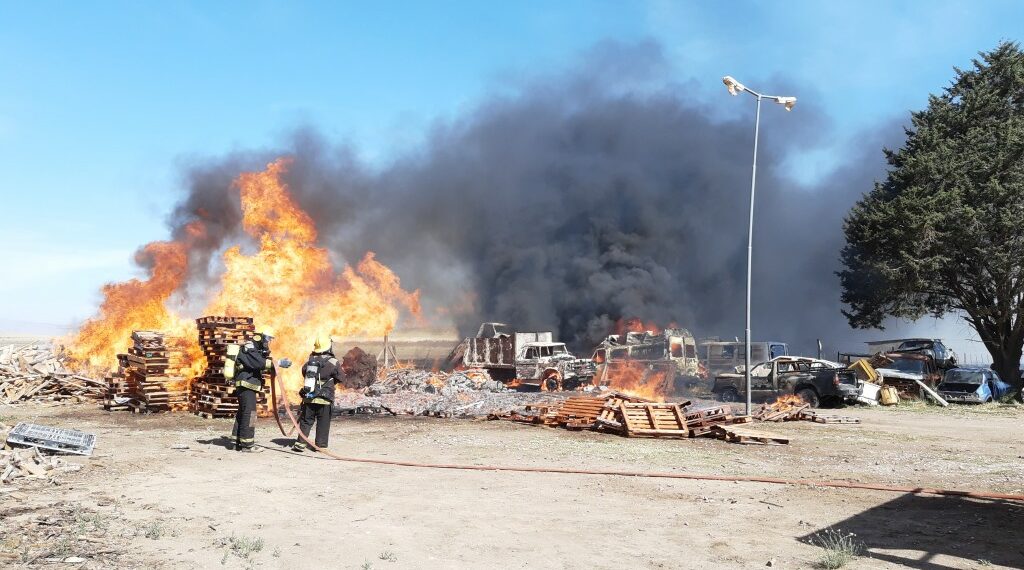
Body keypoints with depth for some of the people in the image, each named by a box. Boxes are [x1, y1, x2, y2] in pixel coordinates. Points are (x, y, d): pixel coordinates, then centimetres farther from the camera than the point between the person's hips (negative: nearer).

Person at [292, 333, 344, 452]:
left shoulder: (310, 360, 3)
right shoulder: (333, 362, -9)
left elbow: (304, 372, 13)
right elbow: (340, 377, 0)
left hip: (308, 397, 4)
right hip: (324, 398, -3)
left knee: (306, 420, 12)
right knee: (323, 422, 6)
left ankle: (300, 443, 7)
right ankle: (321, 445, 8)